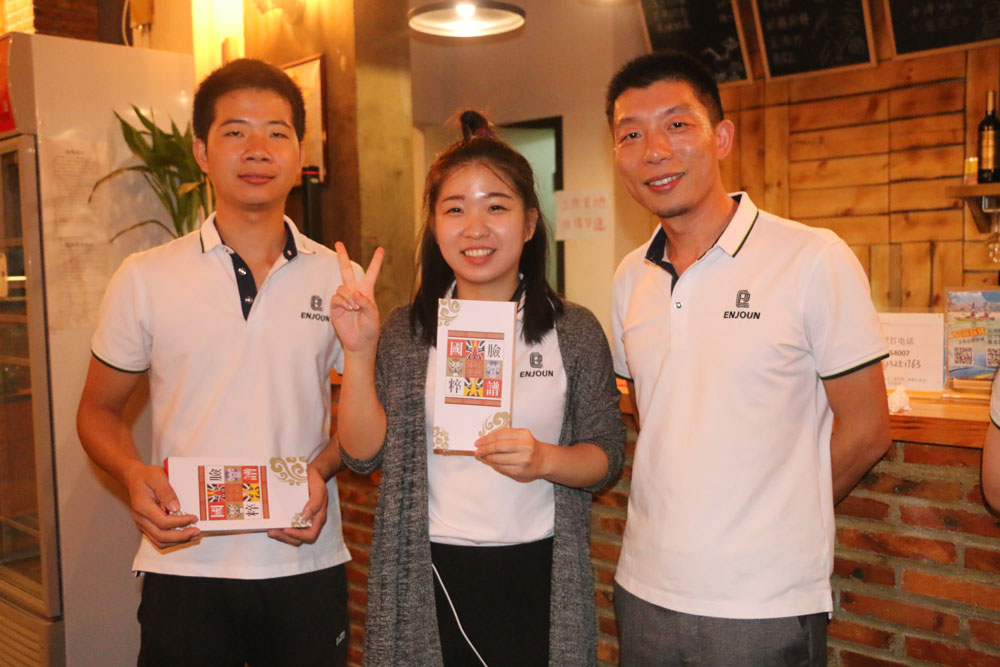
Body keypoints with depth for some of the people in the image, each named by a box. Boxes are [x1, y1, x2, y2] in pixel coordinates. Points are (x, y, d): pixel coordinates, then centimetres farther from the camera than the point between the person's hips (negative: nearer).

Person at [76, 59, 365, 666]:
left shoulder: (340, 278, 2)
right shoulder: (144, 279, 0)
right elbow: (99, 410, 8)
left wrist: (320, 470, -9)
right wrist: (135, 475, -11)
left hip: (308, 565, 1)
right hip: (186, 565, -1)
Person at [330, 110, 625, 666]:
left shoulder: (574, 332, -1)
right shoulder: (406, 332, 1)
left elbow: (607, 456, 1)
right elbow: (363, 454, -4)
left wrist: (546, 460, -19)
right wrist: (359, 352, -15)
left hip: (538, 574, 0)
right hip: (431, 577, 1)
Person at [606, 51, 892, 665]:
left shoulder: (815, 261, -12)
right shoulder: (631, 278, 4)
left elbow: (866, 430, -6)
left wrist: (774, 523, 1)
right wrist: (680, 521, 4)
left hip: (766, 607, -4)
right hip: (645, 588, 5)